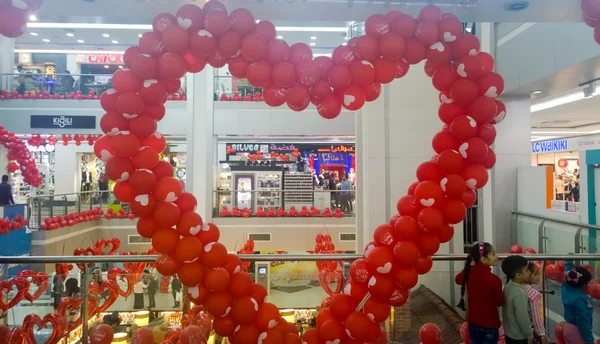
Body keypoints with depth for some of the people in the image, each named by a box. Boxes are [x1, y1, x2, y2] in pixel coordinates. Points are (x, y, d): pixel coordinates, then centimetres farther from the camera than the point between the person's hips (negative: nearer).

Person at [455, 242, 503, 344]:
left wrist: (469, 265, 18)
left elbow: (458, 279, 14)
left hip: (473, 322, 5)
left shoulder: (468, 273, -10)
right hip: (490, 324, -5)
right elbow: (500, 302, -12)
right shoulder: (493, 279, -26)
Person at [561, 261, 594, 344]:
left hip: (568, 327, 8)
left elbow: (569, 272, 14)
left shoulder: (566, 288, -6)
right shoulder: (580, 298, -29)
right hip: (577, 331, -8)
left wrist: (569, 263, 29)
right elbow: (582, 321, -26)